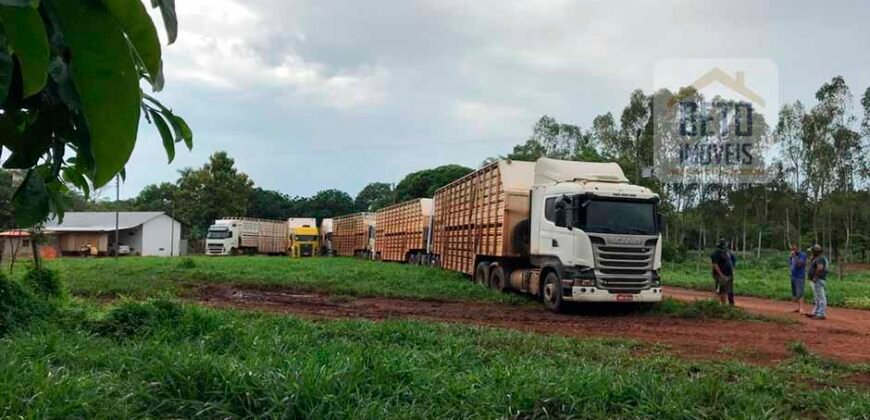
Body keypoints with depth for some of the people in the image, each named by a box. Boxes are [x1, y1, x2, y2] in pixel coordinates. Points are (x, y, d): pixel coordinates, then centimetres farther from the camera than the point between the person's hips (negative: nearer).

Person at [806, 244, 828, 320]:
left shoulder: (820, 258, -18)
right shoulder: (818, 258, 15)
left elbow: (820, 268, -35)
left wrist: (815, 277, -24)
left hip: (818, 280, -11)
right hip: (817, 281, 11)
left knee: (821, 298, -7)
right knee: (818, 298, 16)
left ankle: (822, 314, -5)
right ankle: (815, 313, 24)